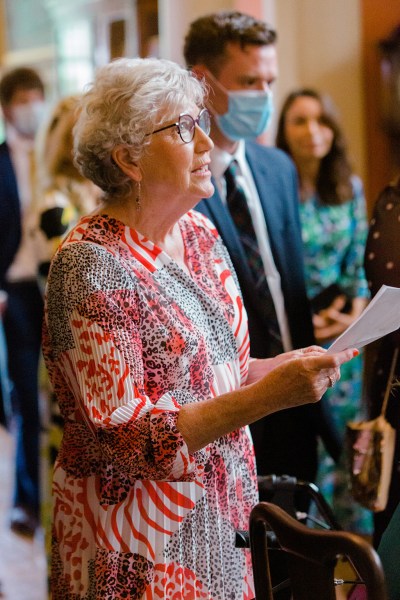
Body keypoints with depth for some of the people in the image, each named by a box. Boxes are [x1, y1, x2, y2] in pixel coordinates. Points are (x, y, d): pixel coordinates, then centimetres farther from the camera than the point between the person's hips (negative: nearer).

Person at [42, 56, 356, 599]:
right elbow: (124, 437, -23)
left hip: (219, 513, 7)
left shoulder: (199, 232, 3)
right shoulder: (90, 265, -19)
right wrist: (267, 395, -29)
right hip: (139, 542, -7)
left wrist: (279, 366, -6)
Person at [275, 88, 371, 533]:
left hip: (344, 328, 4)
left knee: (347, 434, 7)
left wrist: (356, 316, -4)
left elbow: (360, 261, 10)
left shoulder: (350, 188, 5)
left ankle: (354, 528, 20)